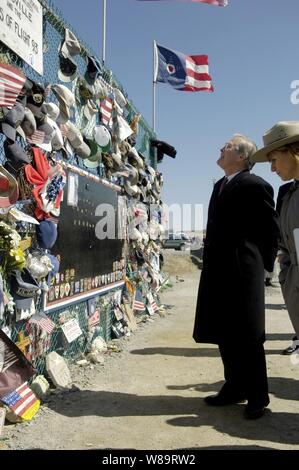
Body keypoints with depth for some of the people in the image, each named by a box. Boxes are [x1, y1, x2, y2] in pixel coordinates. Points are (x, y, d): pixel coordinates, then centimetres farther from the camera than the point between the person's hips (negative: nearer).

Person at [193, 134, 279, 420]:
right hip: (218, 271, 8)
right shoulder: (220, 186, 16)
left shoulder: (255, 185, -10)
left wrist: (263, 265, -3)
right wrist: (210, 253, 11)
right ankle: (234, 387, 28)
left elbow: (271, 230, -8)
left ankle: (257, 396, 17)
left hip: (242, 272, -8)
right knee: (224, 334, 14)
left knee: (247, 337, 2)